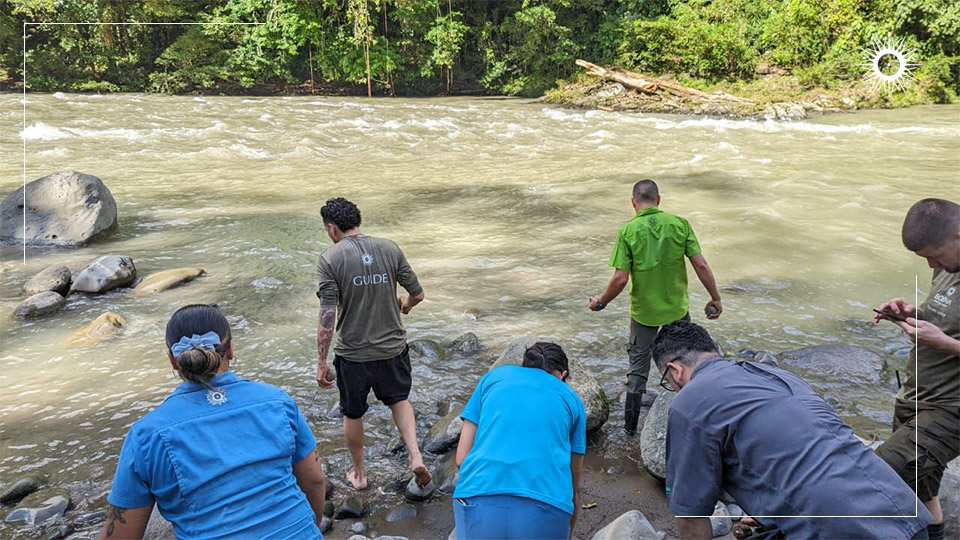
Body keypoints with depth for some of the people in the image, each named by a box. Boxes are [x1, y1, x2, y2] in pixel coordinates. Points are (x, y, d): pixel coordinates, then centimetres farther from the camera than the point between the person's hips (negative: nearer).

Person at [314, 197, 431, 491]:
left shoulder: (329, 259, -14)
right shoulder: (389, 248, -5)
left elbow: (327, 316, -18)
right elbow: (418, 294, 1)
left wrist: (321, 363, -11)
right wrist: (405, 306, 24)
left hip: (353, 353, -2)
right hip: (393, 347, 3)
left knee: (353, 414, 20)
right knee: (398, 399, 27)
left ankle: (359, 474, 37)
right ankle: (415, 456, 10)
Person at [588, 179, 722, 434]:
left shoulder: (628, 231, -13)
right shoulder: (680, 223, -8)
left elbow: (620, 279, -17)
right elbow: (701, 265, -9)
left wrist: (600, 303, -2)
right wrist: (715, 298, 2)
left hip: (643, 311, -1)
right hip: (677, 308, 1)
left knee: (638, 367, 13)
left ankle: (630, 424, 23)